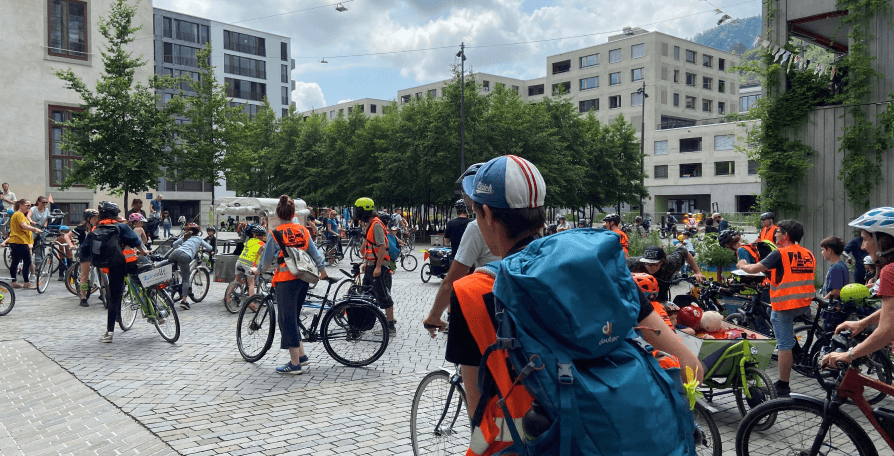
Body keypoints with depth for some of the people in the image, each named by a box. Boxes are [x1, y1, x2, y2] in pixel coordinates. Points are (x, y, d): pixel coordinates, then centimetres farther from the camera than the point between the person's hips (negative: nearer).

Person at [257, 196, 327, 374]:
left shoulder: (275, 233, -7)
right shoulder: (303, 231, 5)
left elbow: (267, 258, 3)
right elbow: (314, 253, 11)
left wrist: (258, 270, 23)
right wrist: (322, 270, 27)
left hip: (286, 280, -5)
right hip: (303, 279, 5)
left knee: (287, 320, 2)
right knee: (293, 318, 19)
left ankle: (295, 364, 5)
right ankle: (302, 356, 20)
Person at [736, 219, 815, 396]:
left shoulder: (780, 254, -12)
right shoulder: (809, 254, 8)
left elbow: (754, 269, -13)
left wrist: (742, 265, 9)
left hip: (785, 304, -7)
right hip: (805, 305, 7)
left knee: (785, 345, -2)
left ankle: (783, 386, 5)